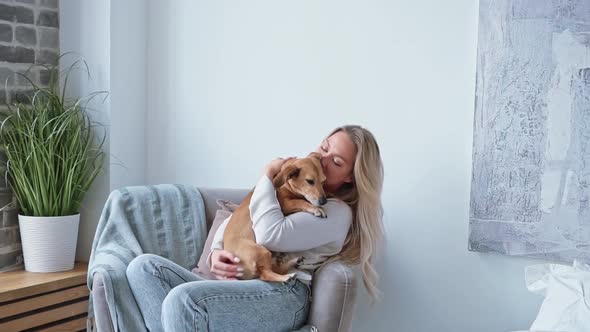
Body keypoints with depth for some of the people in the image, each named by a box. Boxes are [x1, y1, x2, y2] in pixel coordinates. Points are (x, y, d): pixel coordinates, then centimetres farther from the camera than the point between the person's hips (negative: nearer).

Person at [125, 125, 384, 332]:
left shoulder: (338, 212, 0)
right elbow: (233, 221, 25)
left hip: (283, 294, -8)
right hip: (238, 285, 8)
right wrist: (216, 252, 1)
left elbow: (271, 236, -16)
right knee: (144, 266, -13)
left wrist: (267, 175, -2)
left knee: (182, 300, -34)